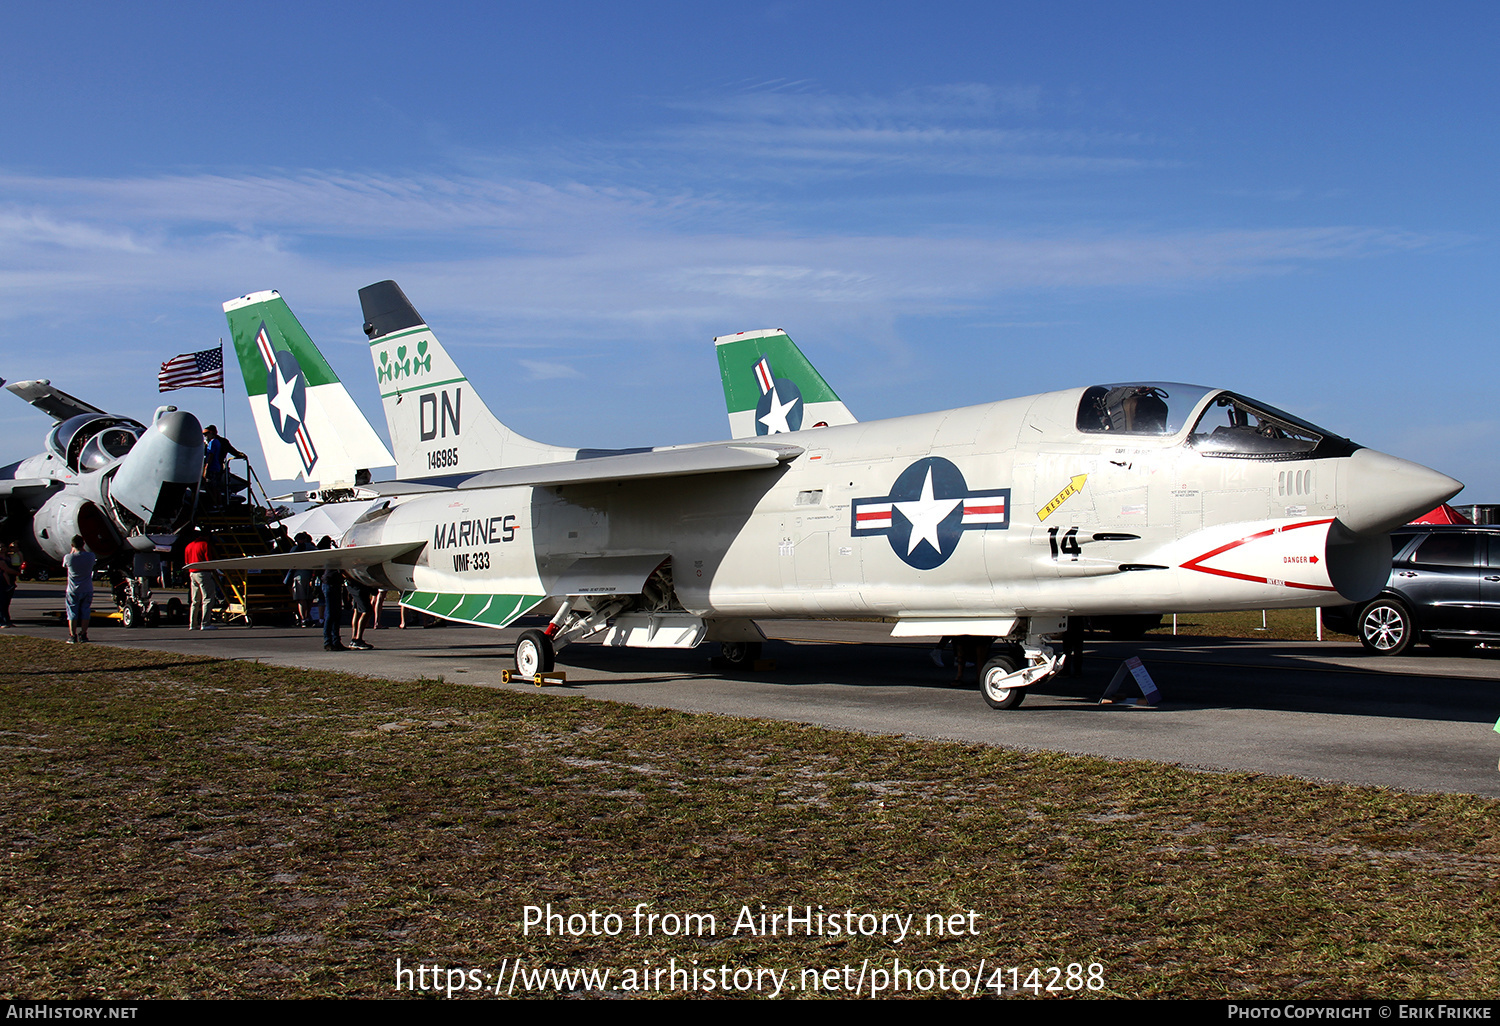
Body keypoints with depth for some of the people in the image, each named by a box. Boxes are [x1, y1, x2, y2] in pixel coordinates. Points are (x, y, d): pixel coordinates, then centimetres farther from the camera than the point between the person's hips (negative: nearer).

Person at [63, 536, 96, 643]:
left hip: (73, 591, -1)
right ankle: (83, 635, 10)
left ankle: (73, 636, 7)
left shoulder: (68, 557, -15)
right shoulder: (90, 556, -11)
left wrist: (73, 550, 15)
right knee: (85, 612, 10)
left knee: (72, 614, 7)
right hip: (87, 590, 1)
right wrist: (82, 548, 18)